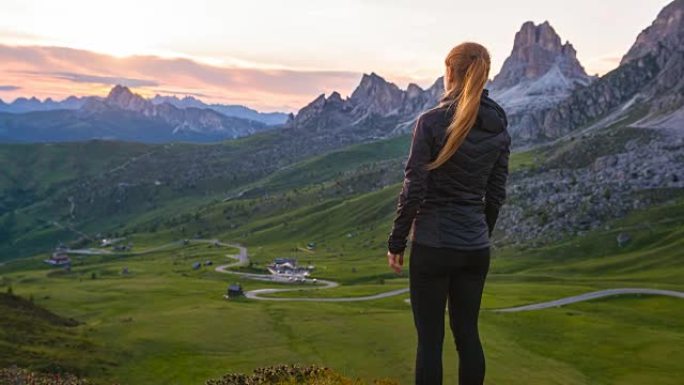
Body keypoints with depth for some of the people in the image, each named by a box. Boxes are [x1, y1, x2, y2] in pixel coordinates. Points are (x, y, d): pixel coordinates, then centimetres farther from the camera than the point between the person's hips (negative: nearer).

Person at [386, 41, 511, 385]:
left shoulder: (431, 121, -13)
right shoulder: (499, 126, 3)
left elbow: (413, 190, -13)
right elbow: (496, 193, 9)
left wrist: (396, 243, -3)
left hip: (433, 244, -5)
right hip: (476, 247, 5)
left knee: (430, 338, 4)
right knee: (467, 333, 15)